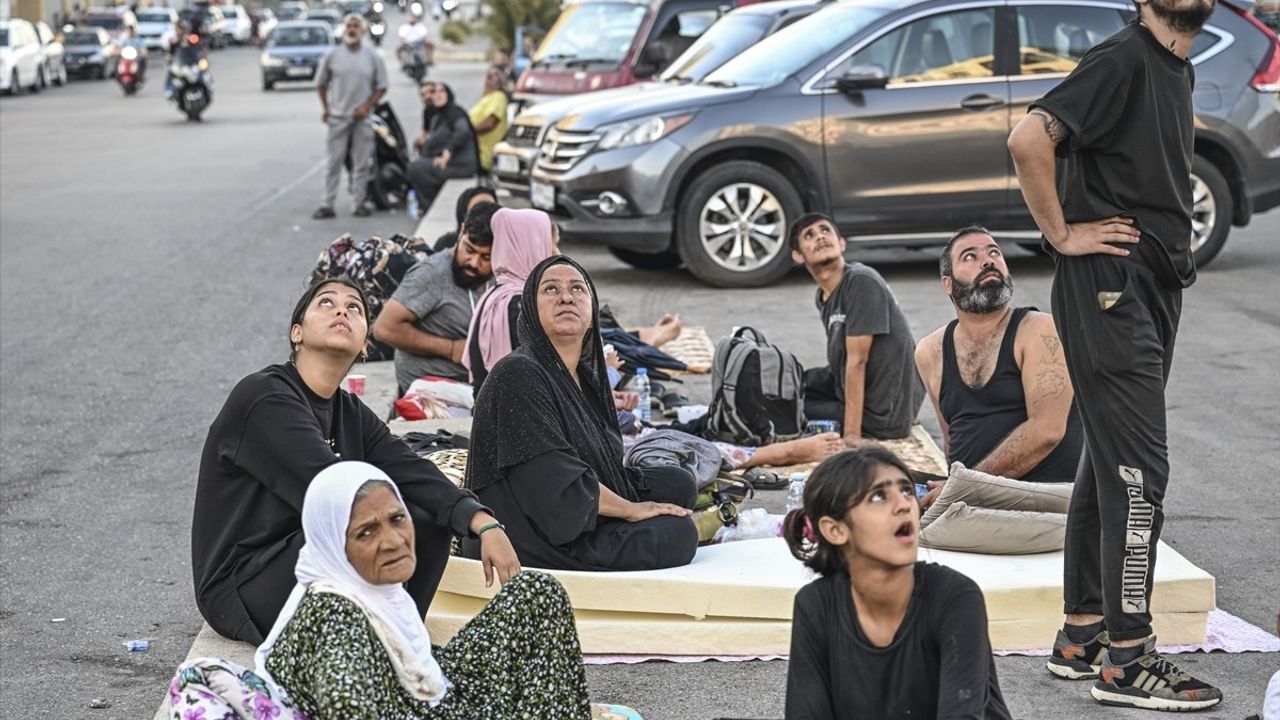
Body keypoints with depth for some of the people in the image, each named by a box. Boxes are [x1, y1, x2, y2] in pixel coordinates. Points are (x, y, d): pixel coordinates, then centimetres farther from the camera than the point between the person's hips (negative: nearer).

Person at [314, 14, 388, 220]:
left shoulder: (373, 57, 1)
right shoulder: (332, 56, 1)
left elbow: (381, 87, 4)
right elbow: (321, 83, 10)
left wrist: (367, 106, -8)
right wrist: (326, 108, 4)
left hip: (362, 117, 0)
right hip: (338, 117, 0)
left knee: (362, 163, 4)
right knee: (334, 161, 0)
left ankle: (360, 203, 12)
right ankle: (327, 205, 3)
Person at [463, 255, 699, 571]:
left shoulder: (586, 378, 10)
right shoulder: (518, 375, -18)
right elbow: (556, 480, -22)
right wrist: (631, 510, -12)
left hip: (578, 519, 9)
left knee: (678, 483, 8)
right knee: (678, 533, -13)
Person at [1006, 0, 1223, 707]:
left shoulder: (1177, 71, 17)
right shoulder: (1124, 58, -12)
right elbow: (1029, 139, -24)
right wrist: (1062, 235, -17)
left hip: (1154, 288, 10)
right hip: (1110, 287, -10)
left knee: (1109, 464, 13)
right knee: (1137, 469, -10)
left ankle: (1081, 635, 21)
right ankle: (1126, 660, -6)